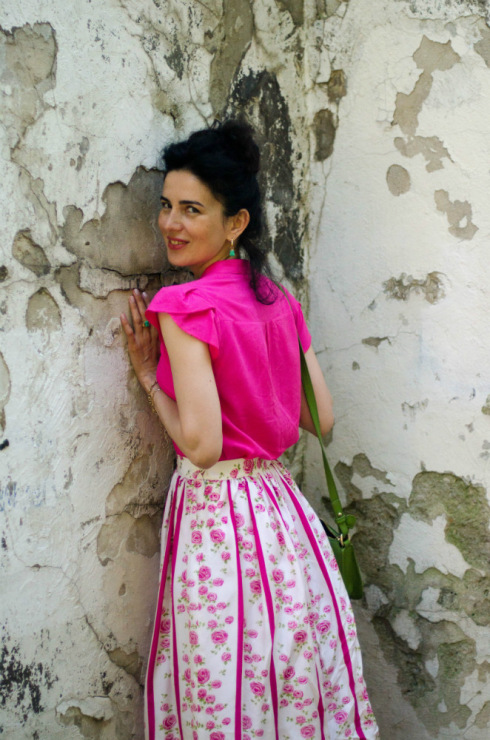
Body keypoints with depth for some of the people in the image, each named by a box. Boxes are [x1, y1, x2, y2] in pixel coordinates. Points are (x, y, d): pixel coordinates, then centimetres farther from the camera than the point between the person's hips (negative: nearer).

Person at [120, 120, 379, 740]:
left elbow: (201, 443, -19)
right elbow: (321, 418, 11)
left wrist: (151, 376, -5)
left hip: (215, 514, -7)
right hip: (280, 503, 7)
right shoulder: (280, 303, 7)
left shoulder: (186, 307, -14)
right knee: (297, 689, 15)